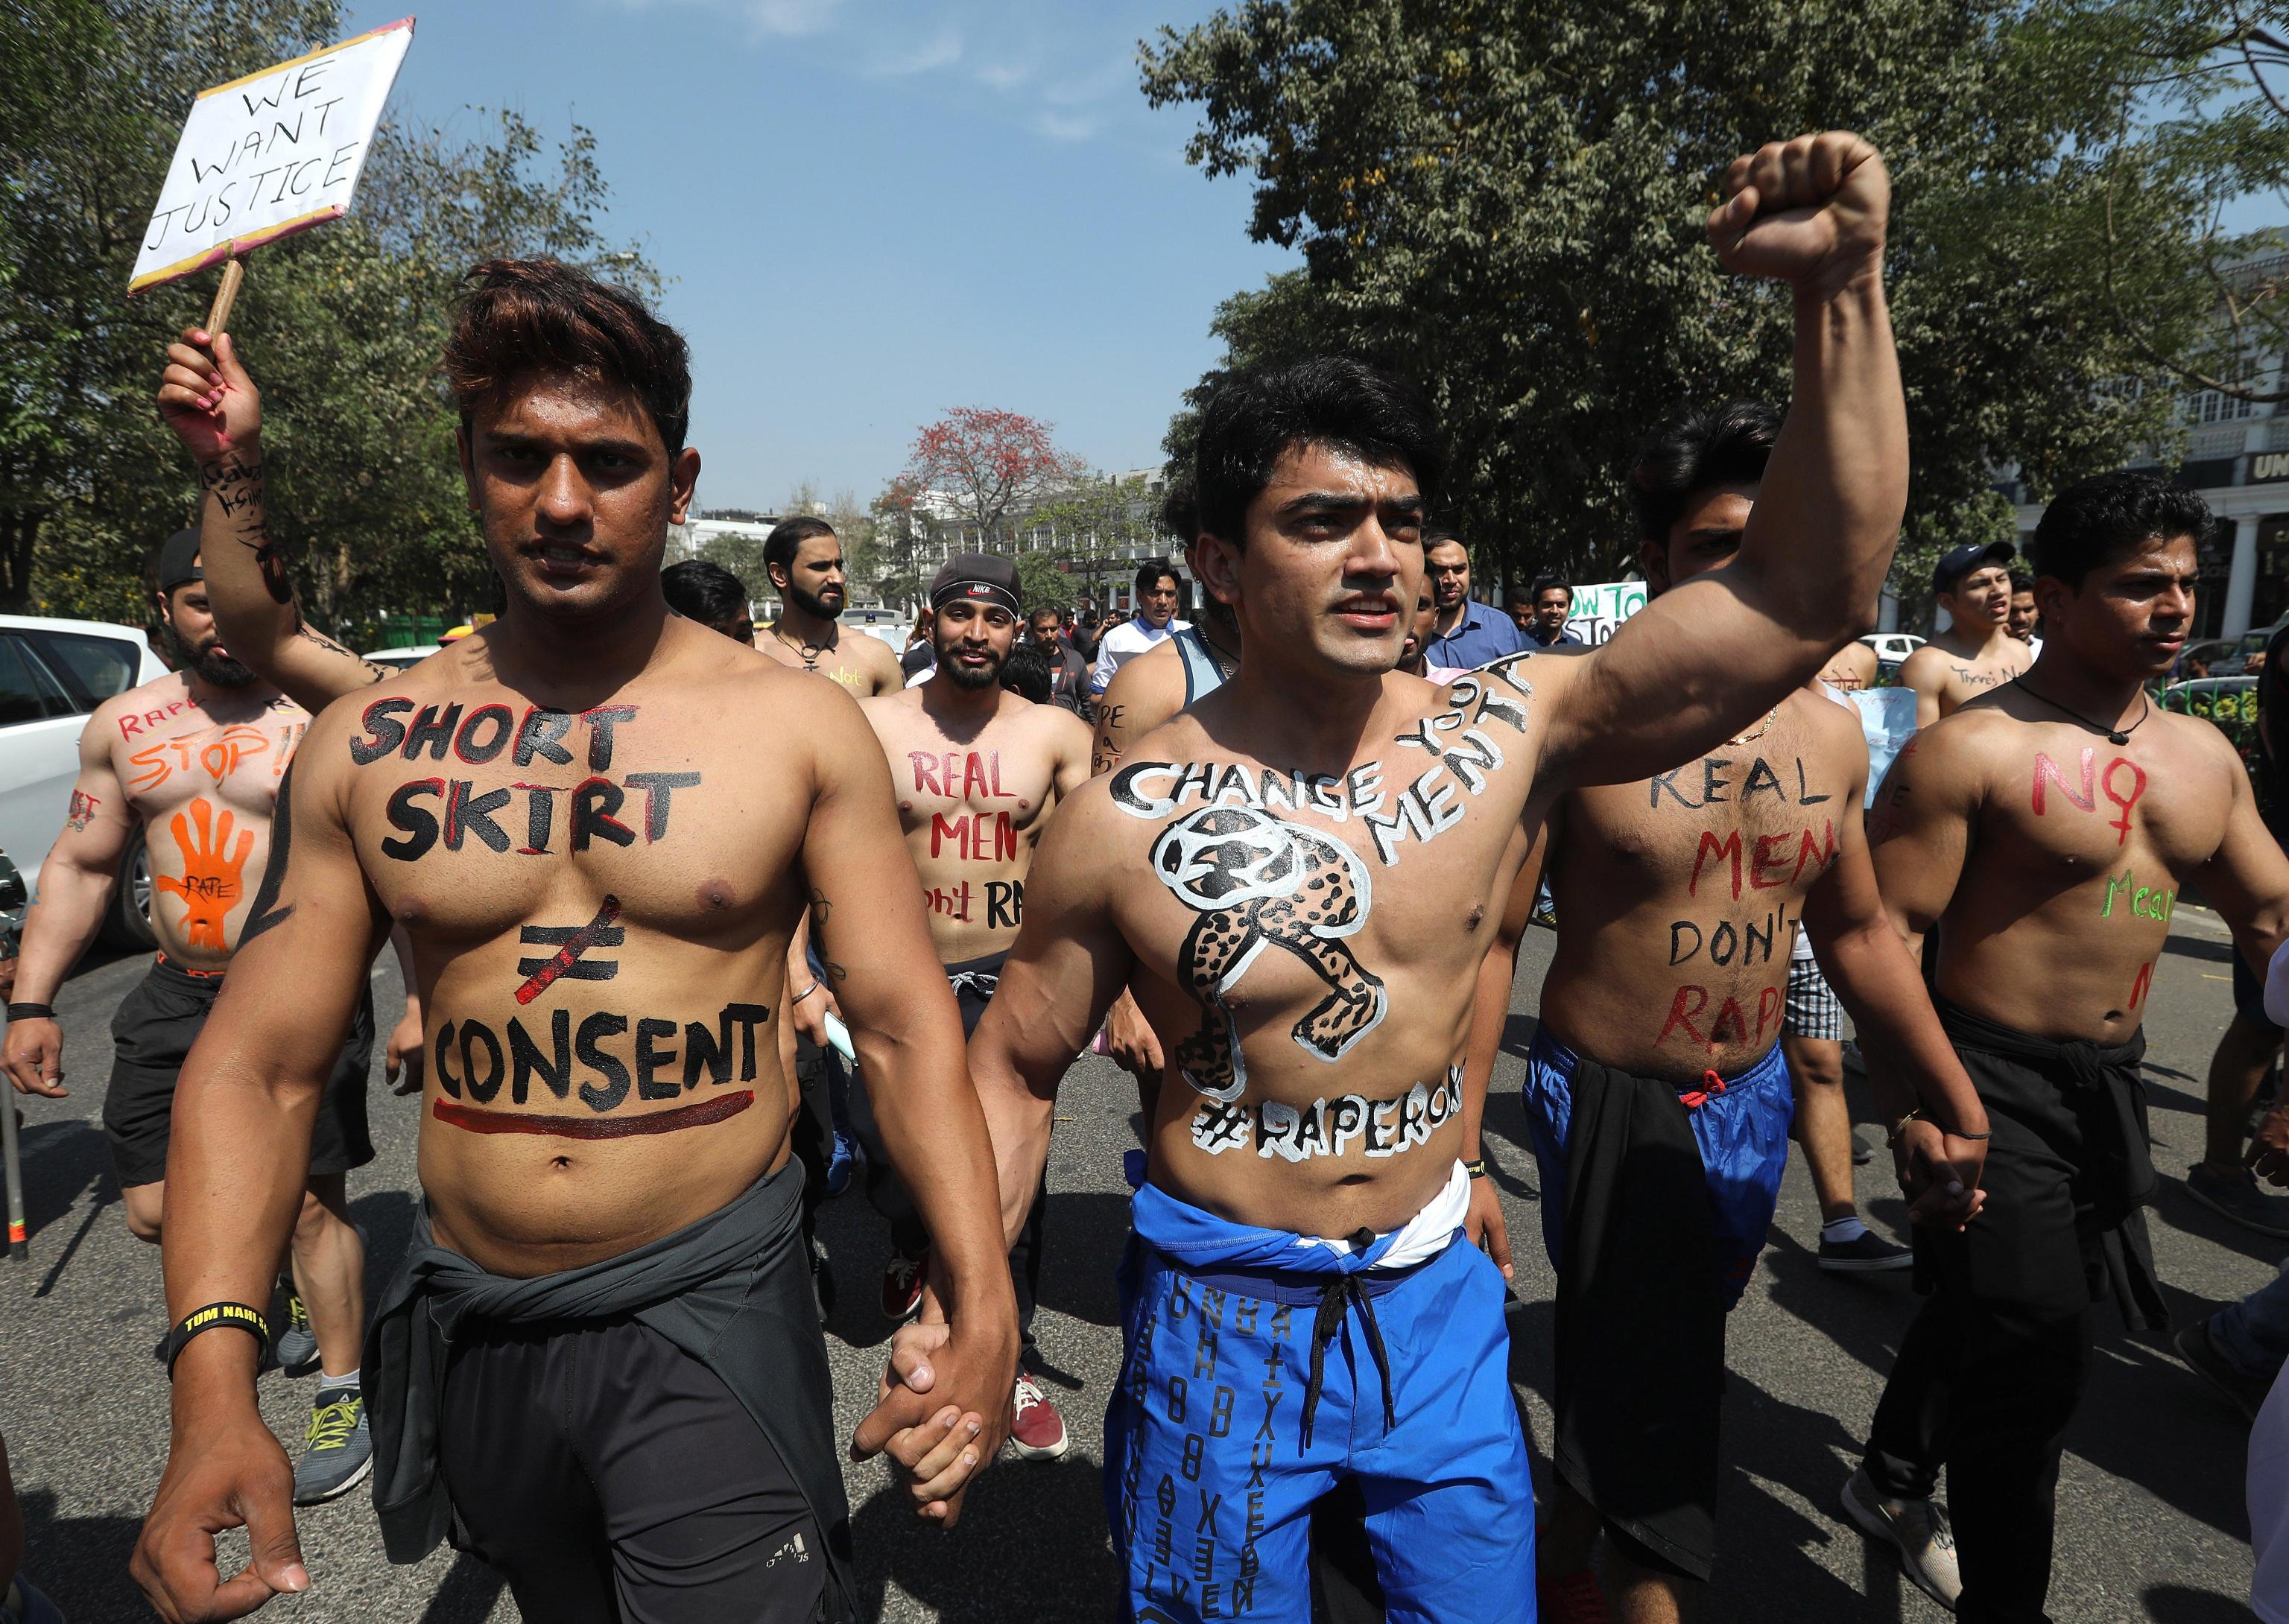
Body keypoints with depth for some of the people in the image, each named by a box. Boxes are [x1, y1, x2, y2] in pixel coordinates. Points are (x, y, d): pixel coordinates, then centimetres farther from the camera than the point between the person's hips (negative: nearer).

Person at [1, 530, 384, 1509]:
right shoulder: (122, 726, 8)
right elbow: (79, 867, 14)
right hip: (179, 996, 6)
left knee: (309, 1202, -2)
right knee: (157, 1211, 11)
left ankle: (343, 1398, 17)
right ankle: (286, 1274, 41)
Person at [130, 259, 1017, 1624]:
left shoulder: (799, 726, -8)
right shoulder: (366, 746, -1)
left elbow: (908, 1026, -9)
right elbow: (260, 1065, 1)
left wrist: (985, 1312, -18)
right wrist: (214, 1380, -11)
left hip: (712, 1309, -3)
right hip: (469, 1328, 4)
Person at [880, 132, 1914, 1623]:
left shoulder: (1509, 733, -11)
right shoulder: (1125, 821, -16)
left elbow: (1810, 595, -17)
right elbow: (1016, 1066, -4)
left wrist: (1842, 284, -26)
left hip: (1439, 1303, 3)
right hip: (1223, 1318, -2)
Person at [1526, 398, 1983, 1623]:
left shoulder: (1829, 732, 2)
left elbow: (1860, 935, 13)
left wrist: (1960, 1108, 15)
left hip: (1752, 1106, 6)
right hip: (1611, 1106, -6)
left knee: (1617, 1383, 24)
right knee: (1655, 1416, 3)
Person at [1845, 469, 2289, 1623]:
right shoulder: (1972, 749, -15)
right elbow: (1882, 935, -17)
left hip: (2110, 1083, 7)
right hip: (1993, 1084, -7)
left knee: (1980, 1306, 23)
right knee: (2032, 1355, -3)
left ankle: (1894, 1484, 46)